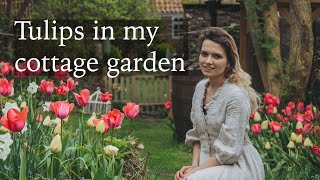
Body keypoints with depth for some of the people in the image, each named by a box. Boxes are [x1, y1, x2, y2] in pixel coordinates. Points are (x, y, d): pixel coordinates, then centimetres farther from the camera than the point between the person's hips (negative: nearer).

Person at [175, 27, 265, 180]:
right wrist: (194, 165, -2)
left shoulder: (237, 96, -19)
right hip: (209, 163, 6)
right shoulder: (200, 87, 3)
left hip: (238, 165, -6)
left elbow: (229, 152, -19)